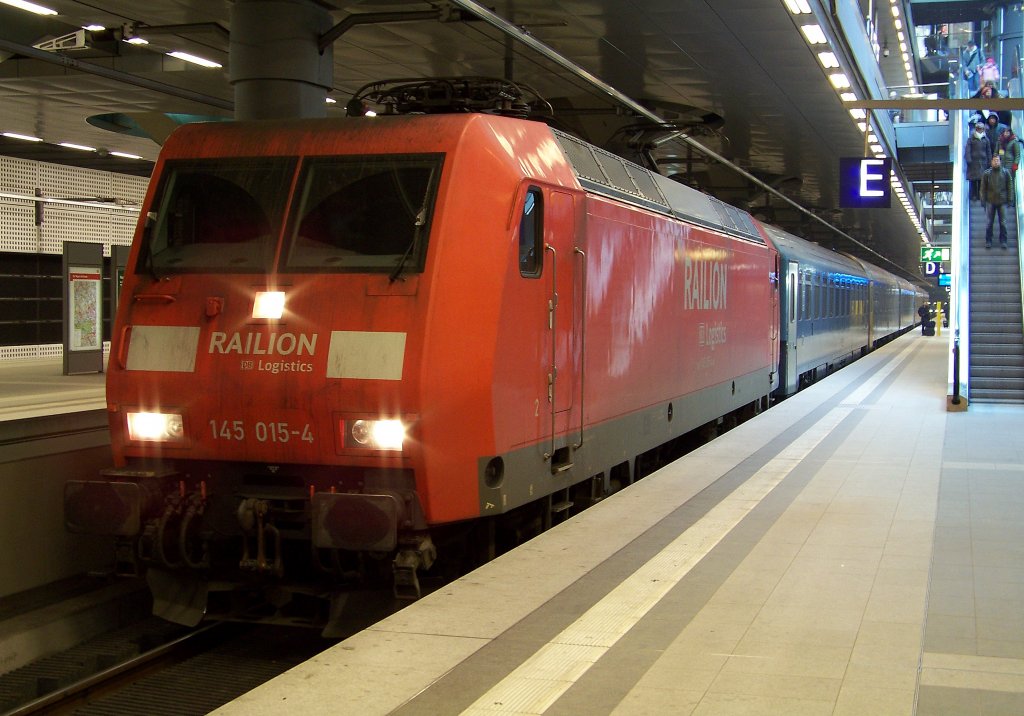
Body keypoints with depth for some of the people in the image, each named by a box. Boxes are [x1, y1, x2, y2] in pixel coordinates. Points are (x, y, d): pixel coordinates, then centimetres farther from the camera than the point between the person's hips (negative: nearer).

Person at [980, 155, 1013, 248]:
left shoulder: (1005, 172, 2)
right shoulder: (987, 174, 1)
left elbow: (1009, 186, 6)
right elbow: (983, 188, 4)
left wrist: (1009, 199, 2)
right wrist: (984, 200, 0)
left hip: (1002, 201, 0)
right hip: (990, 201, 0)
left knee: (1003, 222, 3)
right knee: (989, 222, 4)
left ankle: (1003, 241, 13)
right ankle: (988, 241, 12)